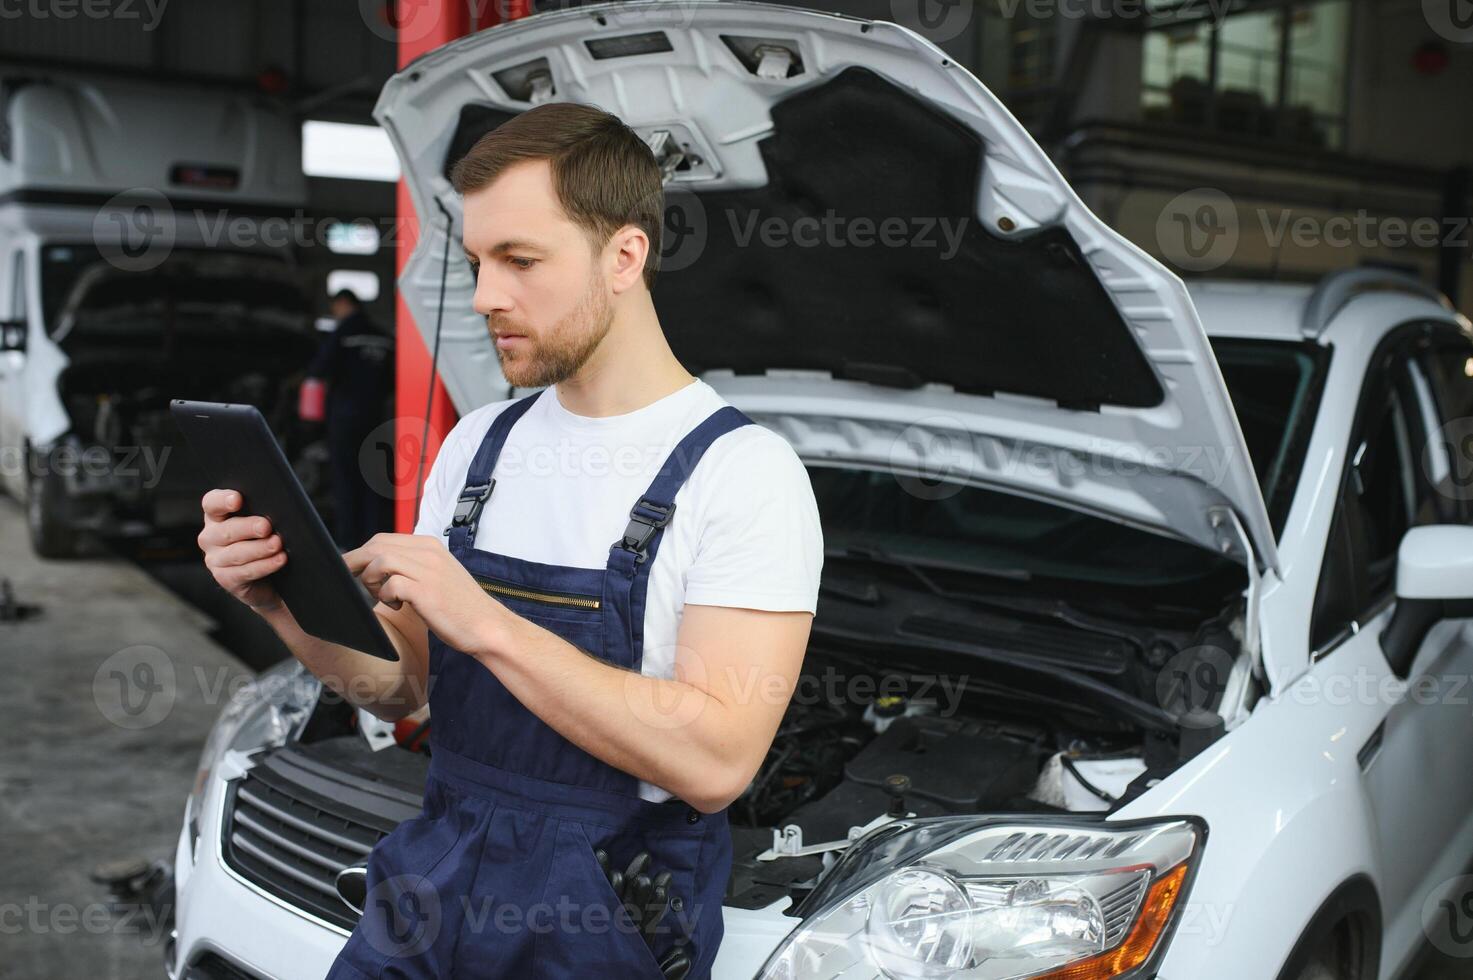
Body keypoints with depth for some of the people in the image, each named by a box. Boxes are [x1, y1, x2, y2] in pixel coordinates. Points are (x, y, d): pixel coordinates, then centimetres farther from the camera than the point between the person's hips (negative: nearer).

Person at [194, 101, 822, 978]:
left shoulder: (742, 471, -16)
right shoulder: (480, 443, 6)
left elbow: (715, 760, -24)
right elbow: (407, 687, 9)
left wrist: (486, 624, -27)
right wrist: (292, 607, -11)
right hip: (437, 883, 6)